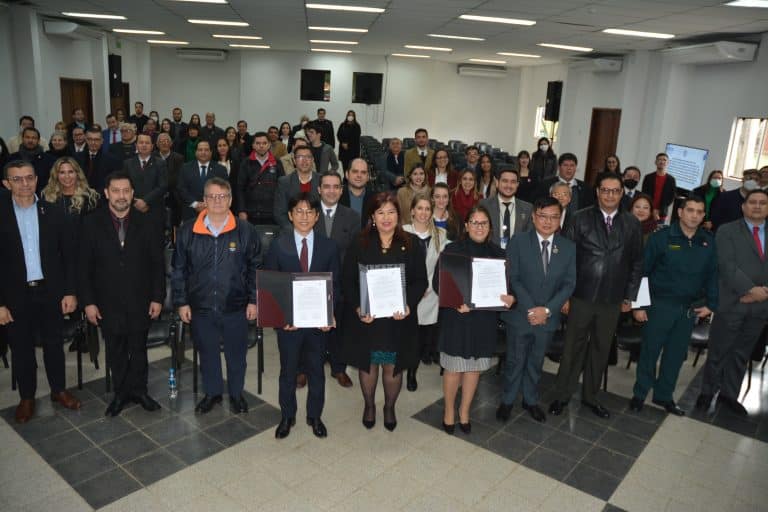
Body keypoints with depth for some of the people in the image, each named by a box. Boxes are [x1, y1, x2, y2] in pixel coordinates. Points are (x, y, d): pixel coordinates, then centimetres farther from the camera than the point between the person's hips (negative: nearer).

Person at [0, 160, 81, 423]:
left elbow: (69, 255, 1)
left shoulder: (53, 213, -2)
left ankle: (59, 390, 32)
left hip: (50, 292, 1)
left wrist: (70, 291, -3)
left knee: (54, 344, 14)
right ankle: (26, 397, 31)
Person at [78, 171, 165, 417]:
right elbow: (84, 266, -2)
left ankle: (138, 389, 29)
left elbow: (157, 262, -1)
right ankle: (121, 392, 28)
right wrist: (88, 302, -6)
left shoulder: (145, 222, -3)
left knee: (138, 348, 12)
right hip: (108, 302, 0)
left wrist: (157, 297, -5)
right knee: (116, 351, 12)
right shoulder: (92, 223, -4)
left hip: (140, 301, 0)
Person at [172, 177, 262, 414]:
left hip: (235, 307, -1)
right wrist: (181, 302, 2)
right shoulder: (187, 232, -2)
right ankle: (212, 392, 38)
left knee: (236, 353, 14)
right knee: (207, 353, 17)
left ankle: (236, 393, 36)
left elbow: (255, 268, 0)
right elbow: (179, 270, 4)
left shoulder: (245, 231, -6)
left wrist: (253, 301, -2)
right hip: (200, 307, 1)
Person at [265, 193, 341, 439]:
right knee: (288, 370, 15)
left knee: (316, 370, 14)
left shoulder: (329, 247, -1)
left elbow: (335, 285, 0)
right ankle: (287, 416, 35)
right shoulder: (277, 246, -4)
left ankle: (315, 416, 34)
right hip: (288, 320, -1)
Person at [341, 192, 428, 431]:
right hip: (365, 318, 0)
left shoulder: (411, 244, 1)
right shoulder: (359, 244, -1)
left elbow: (420, 281, -1)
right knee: (368, 364, 13)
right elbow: (347, 281, -3)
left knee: (393, 366, 10)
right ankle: (369, 406, 37)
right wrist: (357, 308, -17)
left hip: (399, 319, 0)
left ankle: (390, 407, 35)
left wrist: (409, 305, -16)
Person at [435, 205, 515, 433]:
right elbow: (438, 282, -10)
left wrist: (510, 298, -16)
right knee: (454, 367, 6)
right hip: (456, 317, -3)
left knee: (475, 367, 14)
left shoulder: (497, 253, 3)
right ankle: (449, 410, 29)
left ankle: (464, 411, 34)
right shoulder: (453, 250, -7)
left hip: (484, 319, 3)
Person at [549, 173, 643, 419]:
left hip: (612, 299, 3)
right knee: (573, 347, 8)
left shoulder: (632, 224, 3)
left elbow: (637, 262, 8)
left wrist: (629, 296, 5)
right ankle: (562, 395, 23)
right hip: (581, 296, -2)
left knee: (601, 349, 14)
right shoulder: (581, 218, -5)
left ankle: (590, 396, 31)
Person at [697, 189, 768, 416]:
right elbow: (727, 265, -13)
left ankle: (729, 395, 28)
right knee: (718, 351, 6)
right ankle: (708, 392, 22)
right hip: (731, 302, -4)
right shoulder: (727, 231, -2)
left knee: (742, 353, 14)